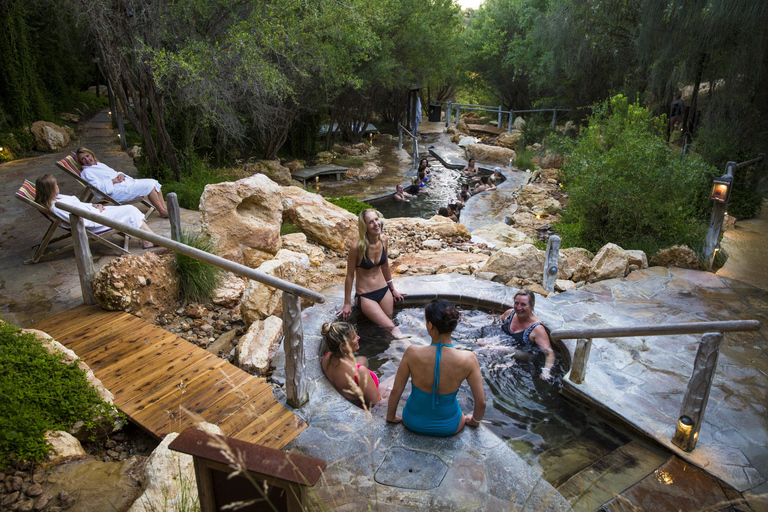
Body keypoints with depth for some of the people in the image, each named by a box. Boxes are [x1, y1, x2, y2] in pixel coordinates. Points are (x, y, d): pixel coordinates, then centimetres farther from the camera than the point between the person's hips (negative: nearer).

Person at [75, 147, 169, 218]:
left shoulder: (100, 164, 28)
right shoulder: (86, 172, 2)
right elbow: (98, 187, -12)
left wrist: (120, 174, 3)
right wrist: (112, 181, -14)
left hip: (126, 182, 9)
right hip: (116, 192, -9)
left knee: (153, 182, -7)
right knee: (149, 186, -22)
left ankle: (165, 208, -11)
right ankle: (162, 211, -20)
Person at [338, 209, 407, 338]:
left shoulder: (383, 240, -4)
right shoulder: (357, 248, -21)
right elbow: (350, 275, -10)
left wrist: (392, 289, 20)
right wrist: (347, 303, -5)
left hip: (384, 291, 5)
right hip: (365, 296, -5)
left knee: (389, 324, 6)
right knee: (390, 327, -11)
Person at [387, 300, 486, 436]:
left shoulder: (412, 353, -27)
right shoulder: (468, 359, -26)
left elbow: (396, 391, -15)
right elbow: (481, 402, -15)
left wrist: (391, 417, 5)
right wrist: (475, 421, 7)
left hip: (414, 423, -1)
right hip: (449, 428, 1)